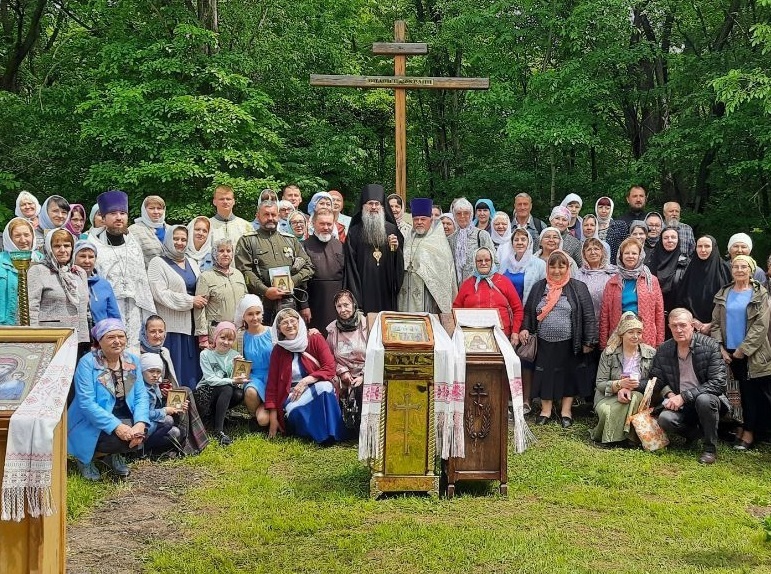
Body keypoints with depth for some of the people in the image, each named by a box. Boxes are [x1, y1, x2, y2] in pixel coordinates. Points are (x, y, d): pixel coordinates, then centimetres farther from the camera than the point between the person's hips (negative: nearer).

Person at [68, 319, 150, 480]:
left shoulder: (132, 360, 2)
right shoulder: (87, 363, -15)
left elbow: (141, 396, -2)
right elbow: (86, 403, -23)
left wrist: (140, 423, -22)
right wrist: (116, 426, -31)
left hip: (125, 419, 5)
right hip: (91, 425, -5)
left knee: (139, 434, -23)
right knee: (122, 437, -29)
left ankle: (115, 455, 12)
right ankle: (86, 456, 3)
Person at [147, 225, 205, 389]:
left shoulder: (192, 264, 20)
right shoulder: (158, 263, 0)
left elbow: (202, 293, 19)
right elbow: (159, 293, -12)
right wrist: (190, 301, -11)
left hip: (190, 326, 6)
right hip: (170, 327, -6)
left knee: (191, 373, 4)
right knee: (173, 374, -7)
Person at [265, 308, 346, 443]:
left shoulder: (315, 340, 1)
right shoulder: (278, 350, 5)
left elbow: (330, 369, -7)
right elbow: (272, 385, 5)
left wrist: (306, 381, -20)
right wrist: (273, 420, -1)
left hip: (319, 391, 0)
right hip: (293, 395, 0)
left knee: (324, 386, -36)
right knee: (296, 411, -35)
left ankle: (330, 434, -31)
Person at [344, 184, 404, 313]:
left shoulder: (392, 230, 10)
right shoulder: (354, 232, 4)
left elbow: (400, 262, 11)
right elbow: (350, 264, 0)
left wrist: (396, 248, -10)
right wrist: (354, 294, -6)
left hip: (386, 288, 2)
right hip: (364, 290, -2)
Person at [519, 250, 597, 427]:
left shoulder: (578, 288, -2)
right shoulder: (539, 287, 8)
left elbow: (588, 316, -3)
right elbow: (528, 312, 13)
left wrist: (588, 342, -7)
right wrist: (525, 328, -4)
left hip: (568, 344, -2)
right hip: (545, 343, 2)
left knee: (568, 375, 7)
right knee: (545, 375, 7)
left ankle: (566, 411, 18)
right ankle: (546, 409, 19)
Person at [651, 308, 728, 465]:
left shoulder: (710, 346, -12)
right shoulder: (663, 350, 0)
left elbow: (718, 383, -18)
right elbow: (657, 380, 11)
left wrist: (684, 396, -23)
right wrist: (669, 394, -11)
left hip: (707, 399, -3)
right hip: (679, 404, 3)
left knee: (704, 399, -37)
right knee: (665, 419, -28)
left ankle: (710, 447, -13)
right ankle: (694, 433, 8)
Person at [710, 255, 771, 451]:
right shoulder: (723, 294, 8)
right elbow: (716, 323, 8)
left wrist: (743, 349, -14)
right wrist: (720, 348, -4)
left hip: (753, 353, -3)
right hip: (730, 352, 4)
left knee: (755, 393, 0)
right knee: (744, 391, 10)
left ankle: (749, 432, 6)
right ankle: (747, 427, 18)